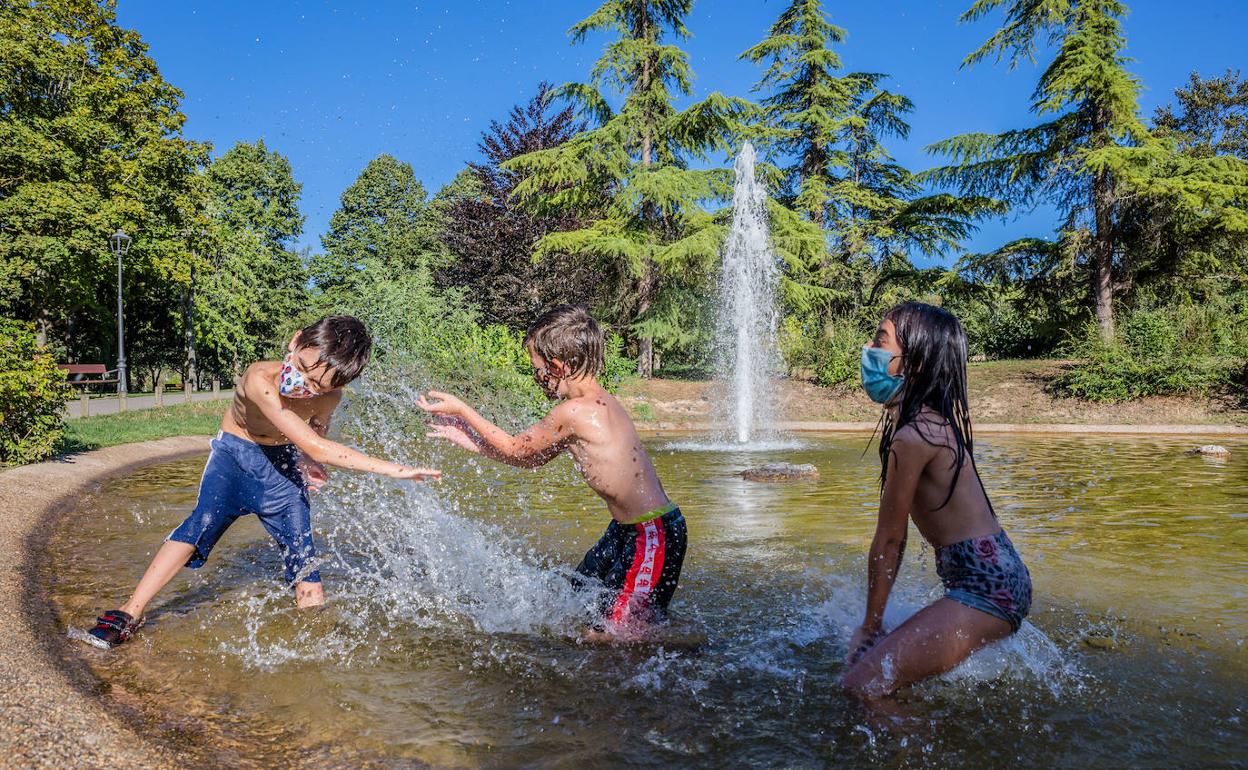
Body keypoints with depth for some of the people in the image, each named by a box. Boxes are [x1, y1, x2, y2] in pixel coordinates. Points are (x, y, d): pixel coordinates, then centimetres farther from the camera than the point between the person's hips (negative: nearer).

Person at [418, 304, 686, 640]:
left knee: (601, 638, -5)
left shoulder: (574, 412, -22)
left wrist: (461, 410, 5)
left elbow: (516, 450, -4)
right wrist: (468, 439, 18)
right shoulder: (600, 402, 7)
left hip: (653, 536, -10)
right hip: (626, 530, 10)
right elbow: (532, 459, 17)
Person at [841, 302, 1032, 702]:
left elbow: (888, 541, -13)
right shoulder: (932, 421, 10)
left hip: (985, 586, -10)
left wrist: (870, 626, -2)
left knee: (861, 686, -18)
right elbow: (897, 536, 12)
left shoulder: (912, 437, -21)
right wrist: (875, 623, 15)